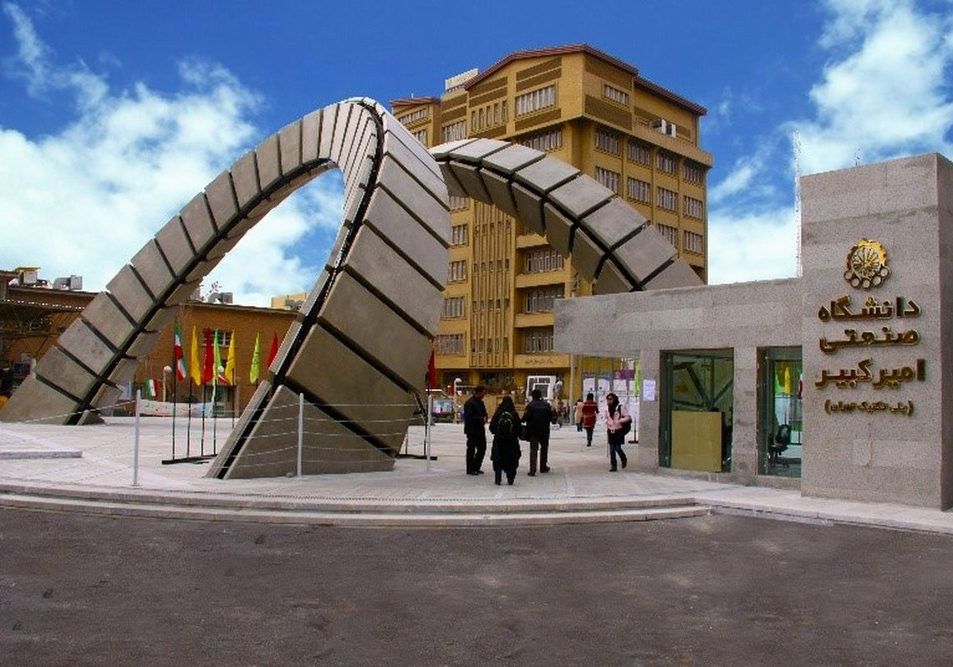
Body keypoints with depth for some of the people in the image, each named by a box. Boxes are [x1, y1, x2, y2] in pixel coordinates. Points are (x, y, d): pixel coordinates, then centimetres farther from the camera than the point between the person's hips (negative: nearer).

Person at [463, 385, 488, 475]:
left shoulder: (480, 402, 13)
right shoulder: (470, 403, -15)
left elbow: (484, 413, 23)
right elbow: (469, 417, -21)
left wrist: (485, 418, 0)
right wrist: (481, 419, -20)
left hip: (480, 430, 9)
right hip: (472, 430, -9)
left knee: (482, 448, 11)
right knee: (471, 449, 0)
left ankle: (476, 467, 22)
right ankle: (470, 469, 9)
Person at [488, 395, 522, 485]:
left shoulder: (498, 413, -7)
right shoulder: (515, 414, -7)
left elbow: (492, 428, -3)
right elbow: (519, 429, -4)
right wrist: (517, 434, 16)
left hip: (499, 440, 0)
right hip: (512, 441, 0)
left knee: (498, 461, 9)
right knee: (511, 461, 10)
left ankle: (498, 479, 8)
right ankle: (510, 479, 8)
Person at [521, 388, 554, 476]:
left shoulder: (530, 405, -9)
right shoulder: (547, 405, 1)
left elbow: (525, 418, -15)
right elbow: (553, 417, -1)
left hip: (533, 431, -3)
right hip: (544, 431, 3)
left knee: (533, 450, -2)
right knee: (544, 448, 21)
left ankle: (532, 470, -12)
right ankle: (543, 467, 30)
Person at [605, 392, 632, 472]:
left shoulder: (620, 408, -10)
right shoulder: (607, 408, 6)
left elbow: (627, 417, -11)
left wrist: (619, 421, -19)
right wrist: (607, 422, 3)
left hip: (619, 431, -5)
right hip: (610, 431, 5)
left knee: (617, 448, -5)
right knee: (611, 449, 3)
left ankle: (624, 459, 25)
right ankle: (613, 466, 9)